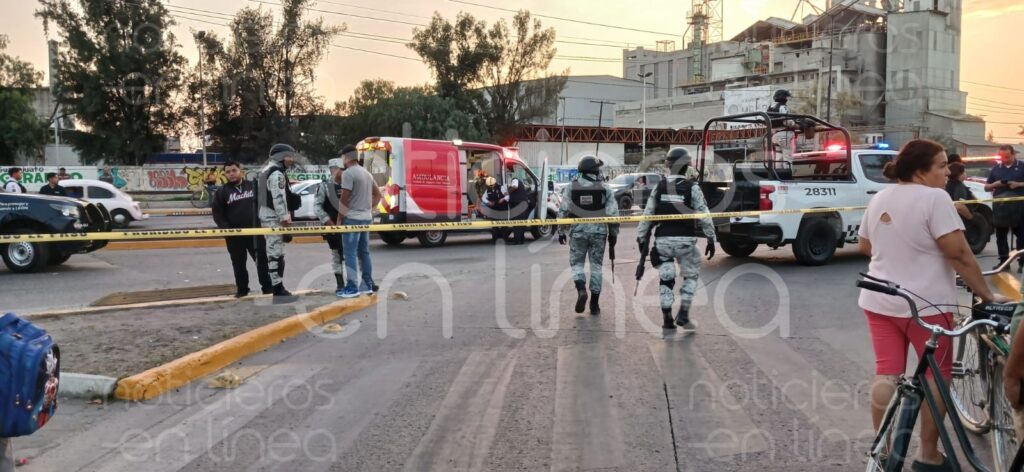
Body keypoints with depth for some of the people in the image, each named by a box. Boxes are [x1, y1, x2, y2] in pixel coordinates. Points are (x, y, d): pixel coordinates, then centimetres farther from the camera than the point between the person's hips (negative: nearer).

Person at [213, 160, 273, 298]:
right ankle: (242, 289, 18)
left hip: (255, 231, 1)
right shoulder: (222, 192, 2)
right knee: (238, 263, 7)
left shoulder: (253, 186, 6)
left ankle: (267, 286, 12)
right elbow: (217, 214, 0)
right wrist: (226, 229, -12)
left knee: (262, 259, 3)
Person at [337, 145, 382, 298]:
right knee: (364, 252, 13)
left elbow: (344, 198, -15)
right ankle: (368, 285, 16)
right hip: (366, 217, 8)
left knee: (350, 253, -5)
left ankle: (352, 287, -5)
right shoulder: (367, 173, 13)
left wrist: (340, 216, -4)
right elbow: (378, 195, 20)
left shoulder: (348, 173, -14)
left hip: (353, 218, -8)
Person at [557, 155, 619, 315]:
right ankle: (594, 304, 12)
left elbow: (563, 211, -1)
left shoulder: (570, 188, -1)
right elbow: (613, 213, -2)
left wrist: (561, 231, 9)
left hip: (578, 231, 0)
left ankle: (581, 290, -14)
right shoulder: (605, 189, -2)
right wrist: (613, 233, 8)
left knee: (577, 263, 13)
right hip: (599, 230, 0)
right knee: (596, 266, 8)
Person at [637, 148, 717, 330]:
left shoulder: (659, 187, 4)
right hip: (685, 240, -3)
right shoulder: (692, 187, -5)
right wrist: (711, 239, 1)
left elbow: (647, 215, 6)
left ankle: (667, 319, 11)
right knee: (691, 276, 13)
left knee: (666, 278, 10)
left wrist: (642, 238, 13)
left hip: (663, 239, 3)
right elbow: (703, 215, -6)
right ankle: (683, 314, 4)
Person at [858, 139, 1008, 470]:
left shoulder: (879, 199, 8)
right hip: (925, 305, -6)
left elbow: (865, 246, 19)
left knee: (886, 374, 9)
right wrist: (986, 294, -10)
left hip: (879, 301, 6)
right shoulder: (934, 198, -14)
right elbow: (959, 254, -17)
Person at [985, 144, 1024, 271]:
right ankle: (1003, 261, 13)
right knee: (1001, 235, 6)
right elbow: (986, 187, 15)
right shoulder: (996, 169, 12)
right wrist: (995, 184, -6)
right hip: (1000, 207, 3)